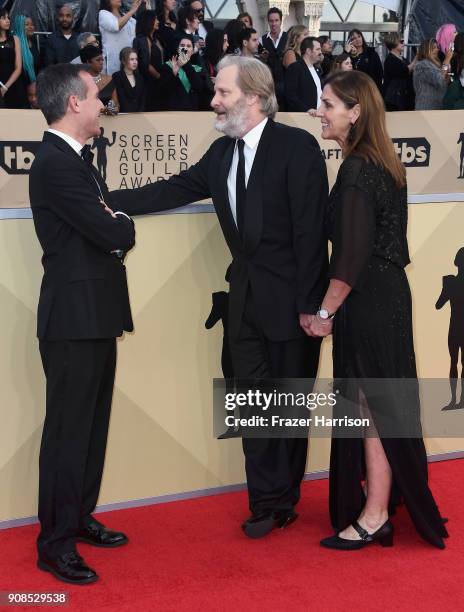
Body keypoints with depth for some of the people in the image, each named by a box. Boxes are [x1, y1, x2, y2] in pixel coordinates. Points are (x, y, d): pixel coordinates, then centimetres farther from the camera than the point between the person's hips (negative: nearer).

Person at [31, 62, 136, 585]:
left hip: (95, 316, 10)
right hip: (75, 318, -10)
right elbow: (114, 235, -22)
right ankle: (55, 543, 9)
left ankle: (79, 518, 32)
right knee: (69, 430, -1)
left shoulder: (73, 159, 15)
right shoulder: (55, 163, -18)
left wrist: (113, 227, -5)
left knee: (91, 425, 18)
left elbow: (113, 232, 15)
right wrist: (123, 225, -2)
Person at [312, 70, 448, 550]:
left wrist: (325, 312, -12)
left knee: (373, 408, 0)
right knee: (376, 406, 17)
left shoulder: (357, 171, -19)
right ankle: (383, 500, 30)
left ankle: (373, 519, 12)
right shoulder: (384, 163, 10)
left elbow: (352, 254, -23)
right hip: (388, 295, 9)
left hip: (368, 304, -9)